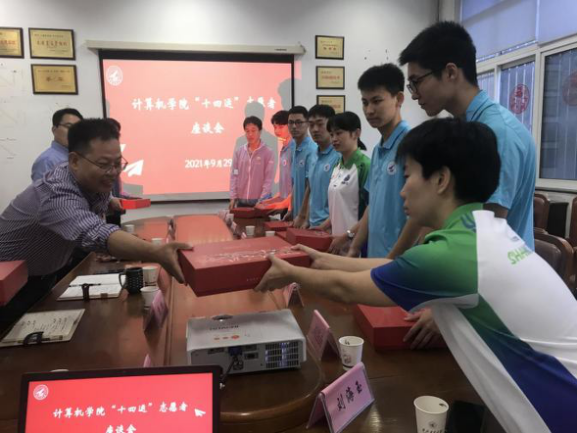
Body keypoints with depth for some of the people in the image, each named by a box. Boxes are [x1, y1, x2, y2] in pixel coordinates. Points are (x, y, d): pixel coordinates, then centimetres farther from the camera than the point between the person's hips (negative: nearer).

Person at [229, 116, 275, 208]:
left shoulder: (268, 152, -3)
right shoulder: (238, 152, 7)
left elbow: (269, 178, -7)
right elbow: (234, 175, 6)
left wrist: (261, 200, -15)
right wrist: (233, 197, -2)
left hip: (260, 202, -3)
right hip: (241, 201, 3)